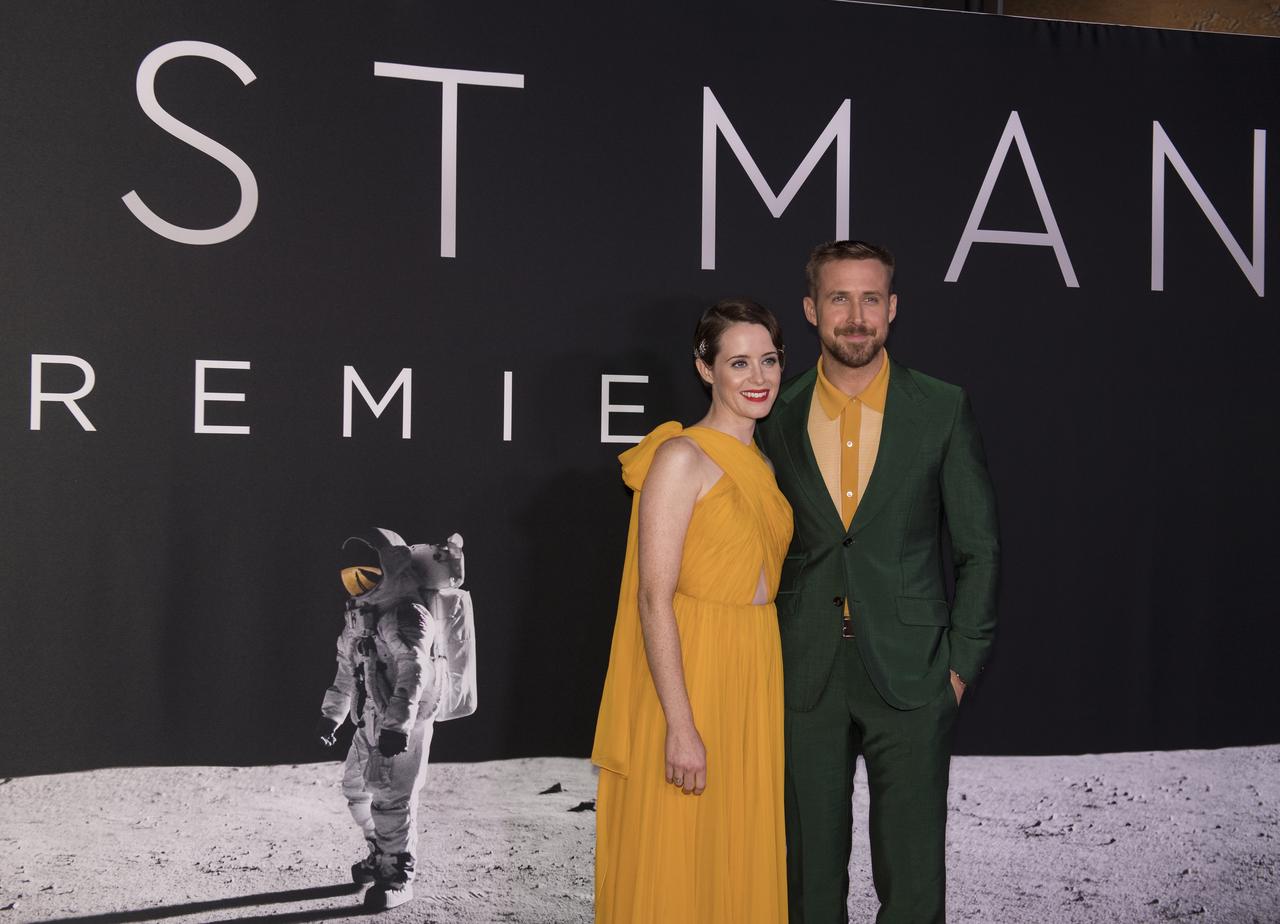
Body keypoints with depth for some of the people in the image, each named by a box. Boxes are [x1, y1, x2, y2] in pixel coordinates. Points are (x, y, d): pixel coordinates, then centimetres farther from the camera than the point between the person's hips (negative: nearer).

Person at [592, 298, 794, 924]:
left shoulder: (764, 464, 12)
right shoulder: (682, 457, -12)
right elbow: (655, 599, -17)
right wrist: (680, 726, -21)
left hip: (756, 679, 7)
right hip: (687, 675, -7)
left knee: (743, 856, 14)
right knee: (675, 864, 2)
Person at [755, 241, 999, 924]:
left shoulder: (943, 410, -1)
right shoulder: (777, 417, 3)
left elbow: (978, 547, 2)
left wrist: (962, 662, -2)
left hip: (910, 676, -1)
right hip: (804, 678, 2)